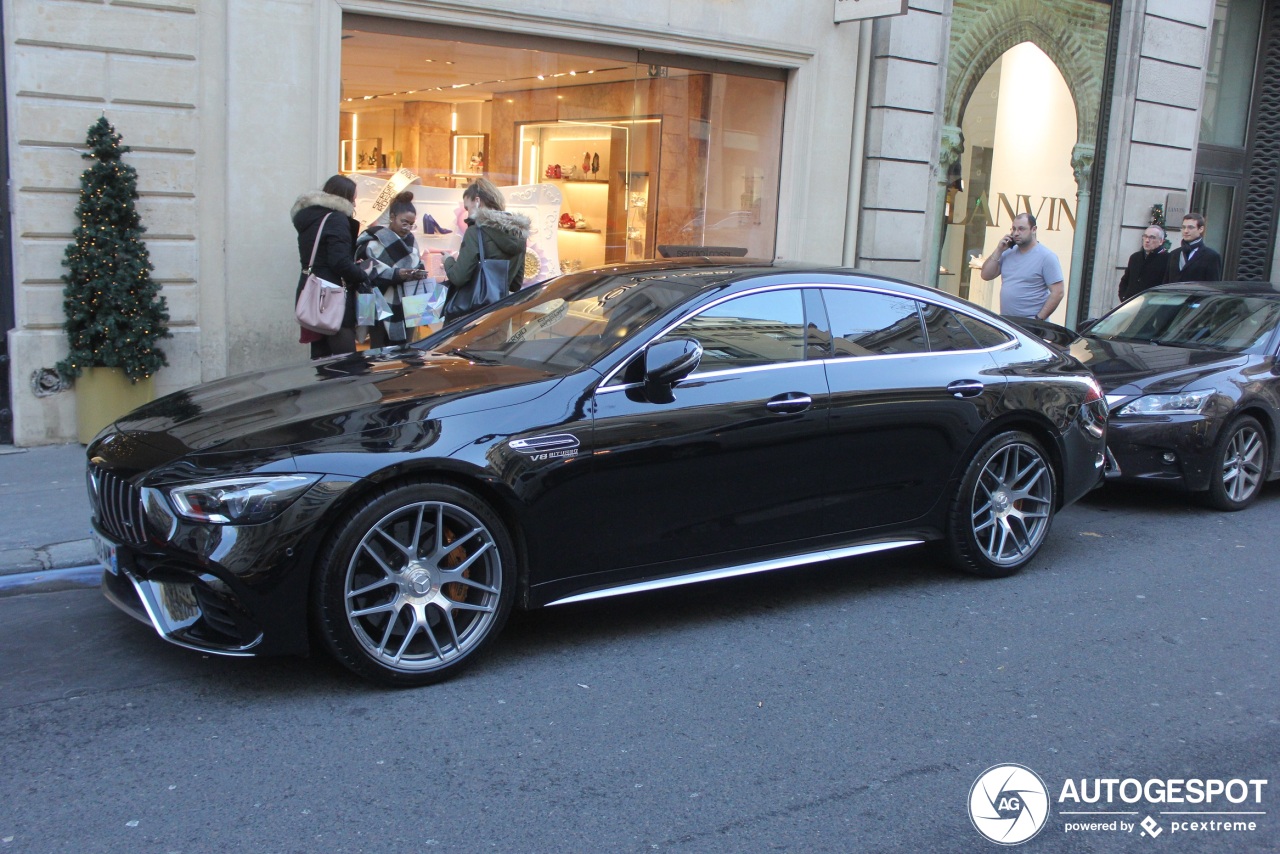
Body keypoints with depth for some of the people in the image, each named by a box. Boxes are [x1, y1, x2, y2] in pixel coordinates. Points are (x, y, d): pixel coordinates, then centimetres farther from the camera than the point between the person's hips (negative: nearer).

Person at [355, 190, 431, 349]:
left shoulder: (410, 240, 17)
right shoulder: (374, 240, -6)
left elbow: (417, 266, 21)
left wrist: (419, 274, -2)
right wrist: (395, 274, -25)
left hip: (405, 309, 6)